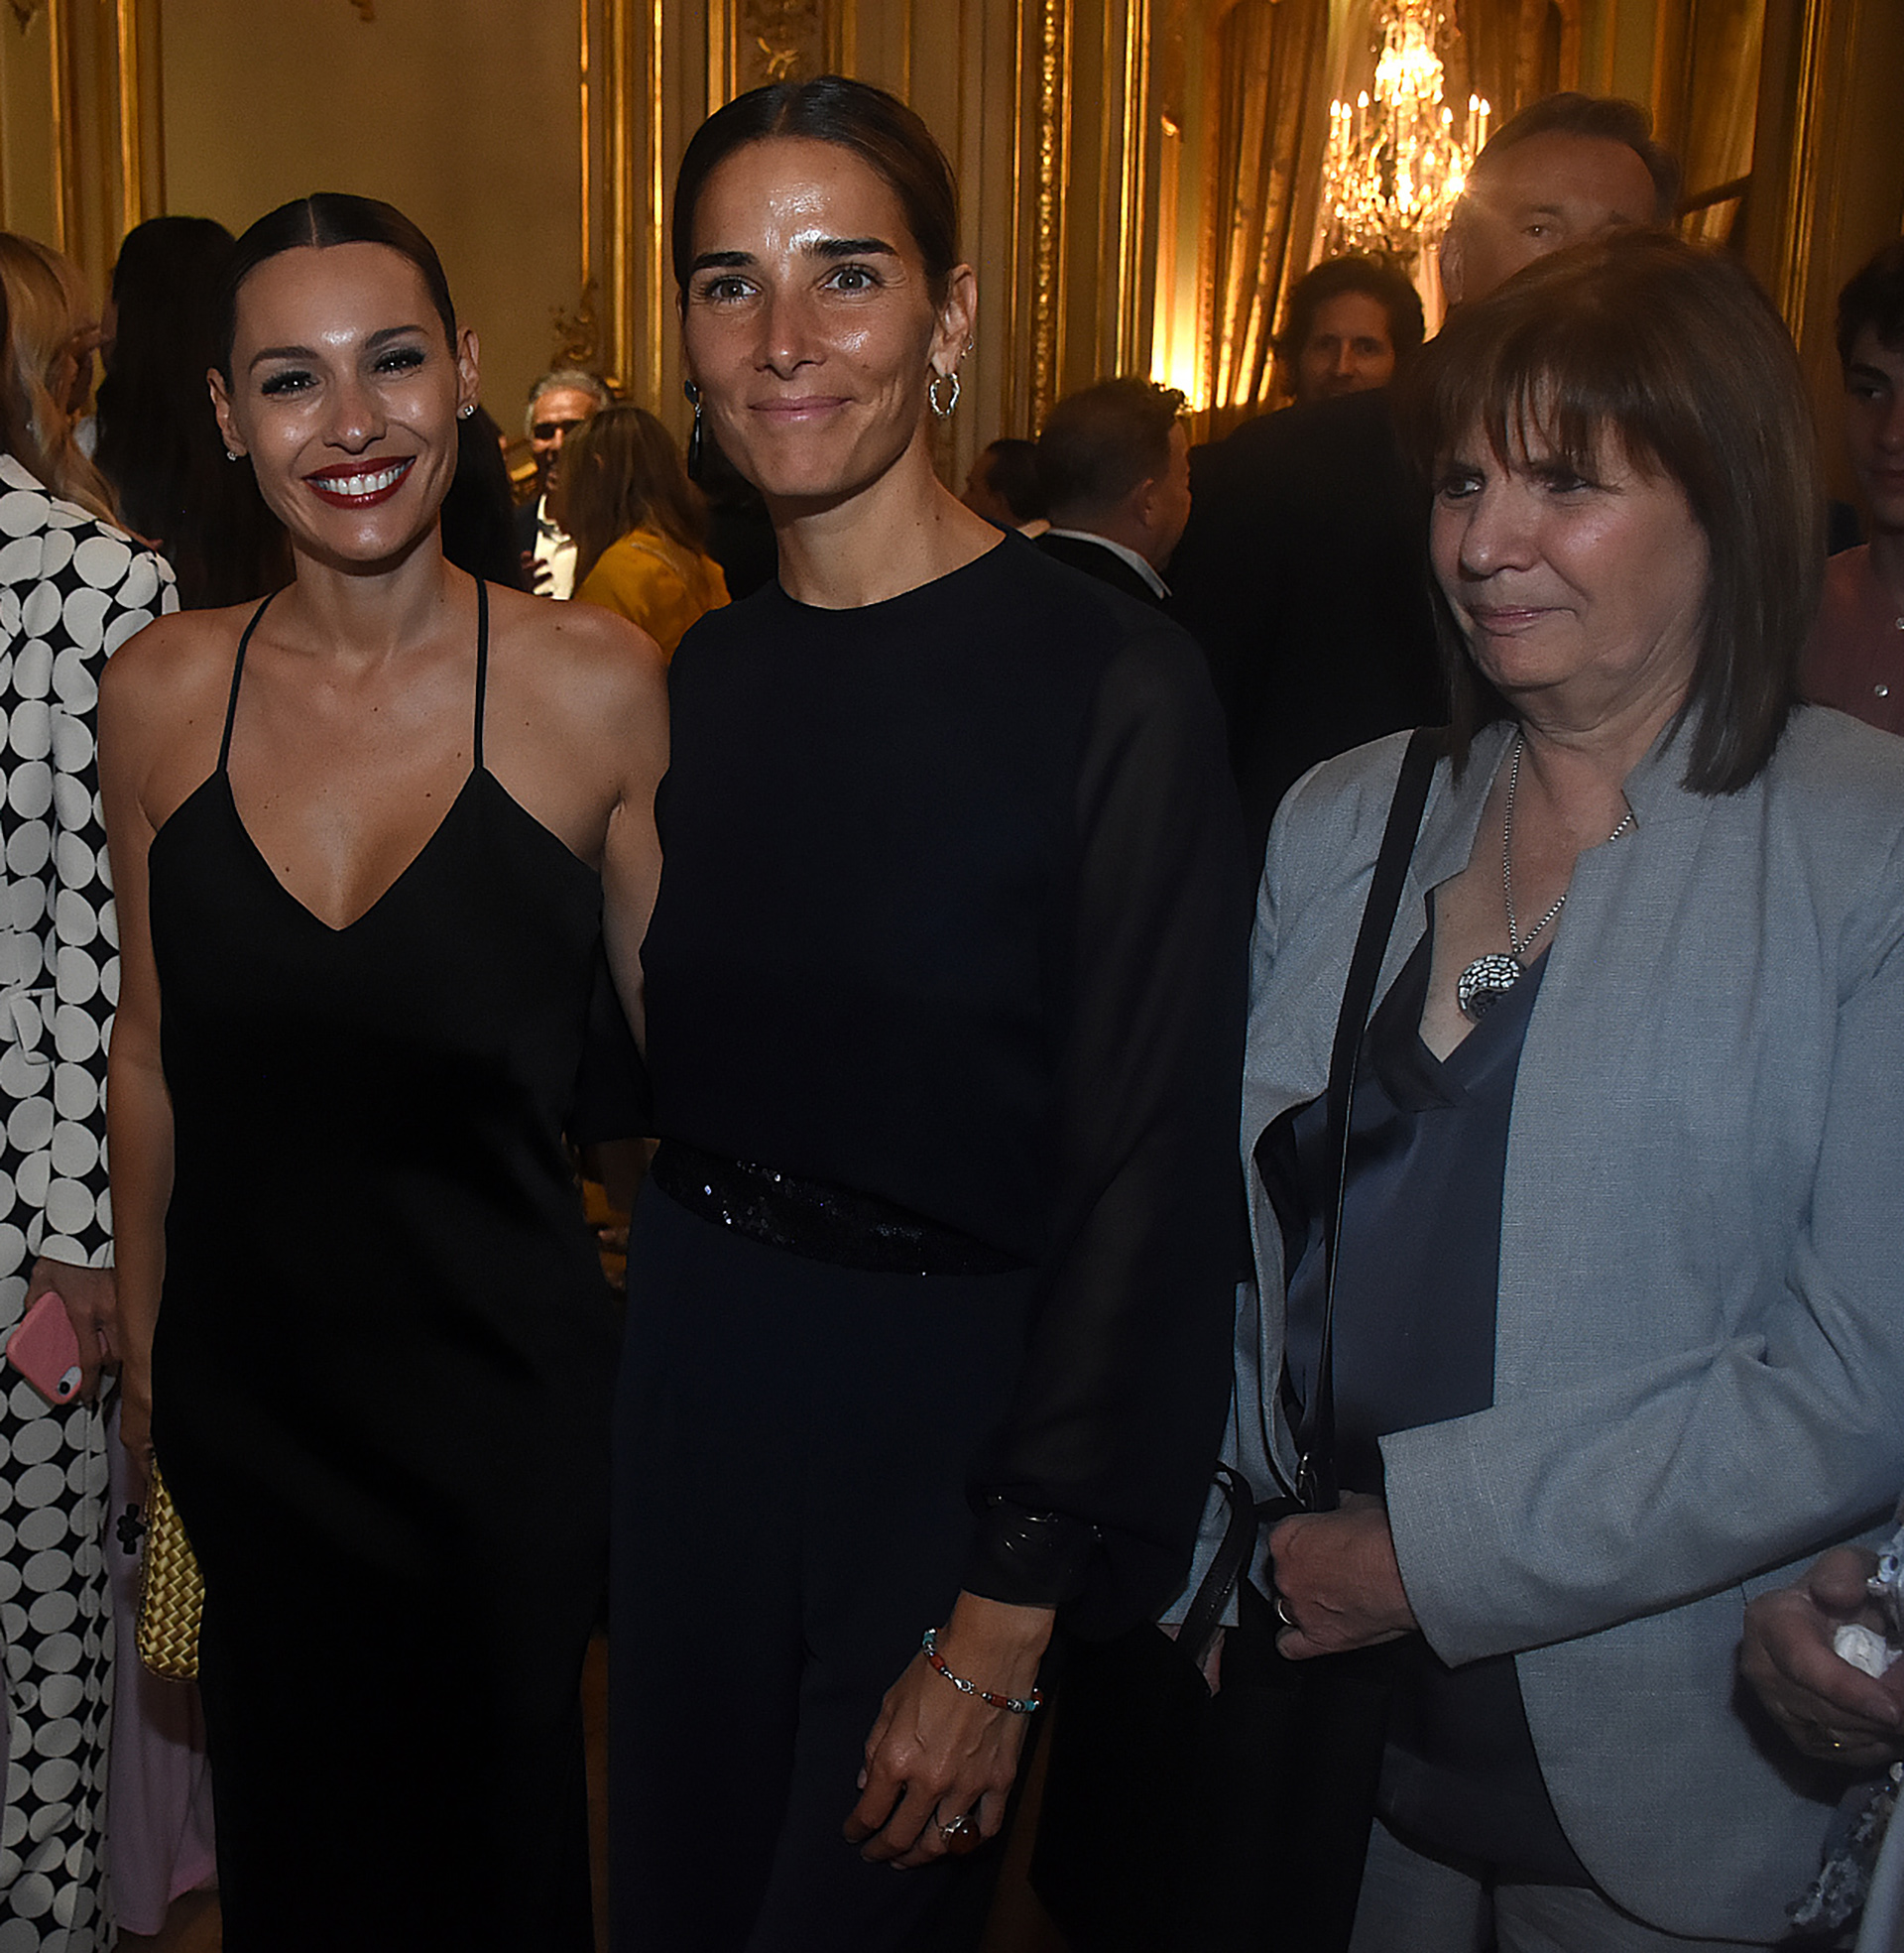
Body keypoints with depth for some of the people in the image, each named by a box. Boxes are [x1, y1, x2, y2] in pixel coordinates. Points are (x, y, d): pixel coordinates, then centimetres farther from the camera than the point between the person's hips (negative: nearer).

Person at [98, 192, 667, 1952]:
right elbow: (151, 1048, 6)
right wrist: (145, 1352, 12)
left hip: (507, 1397, -2)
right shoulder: (159, 695, -5)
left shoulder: (596, 684, -13)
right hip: (246, 1392, 3)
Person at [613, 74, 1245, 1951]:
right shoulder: (706, 675, 2)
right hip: (693, 1369, 5)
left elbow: (1144, 1179, -16)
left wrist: (999, 1638, -14)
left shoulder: (1115, 686, -16)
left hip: (947, 1393, -5)